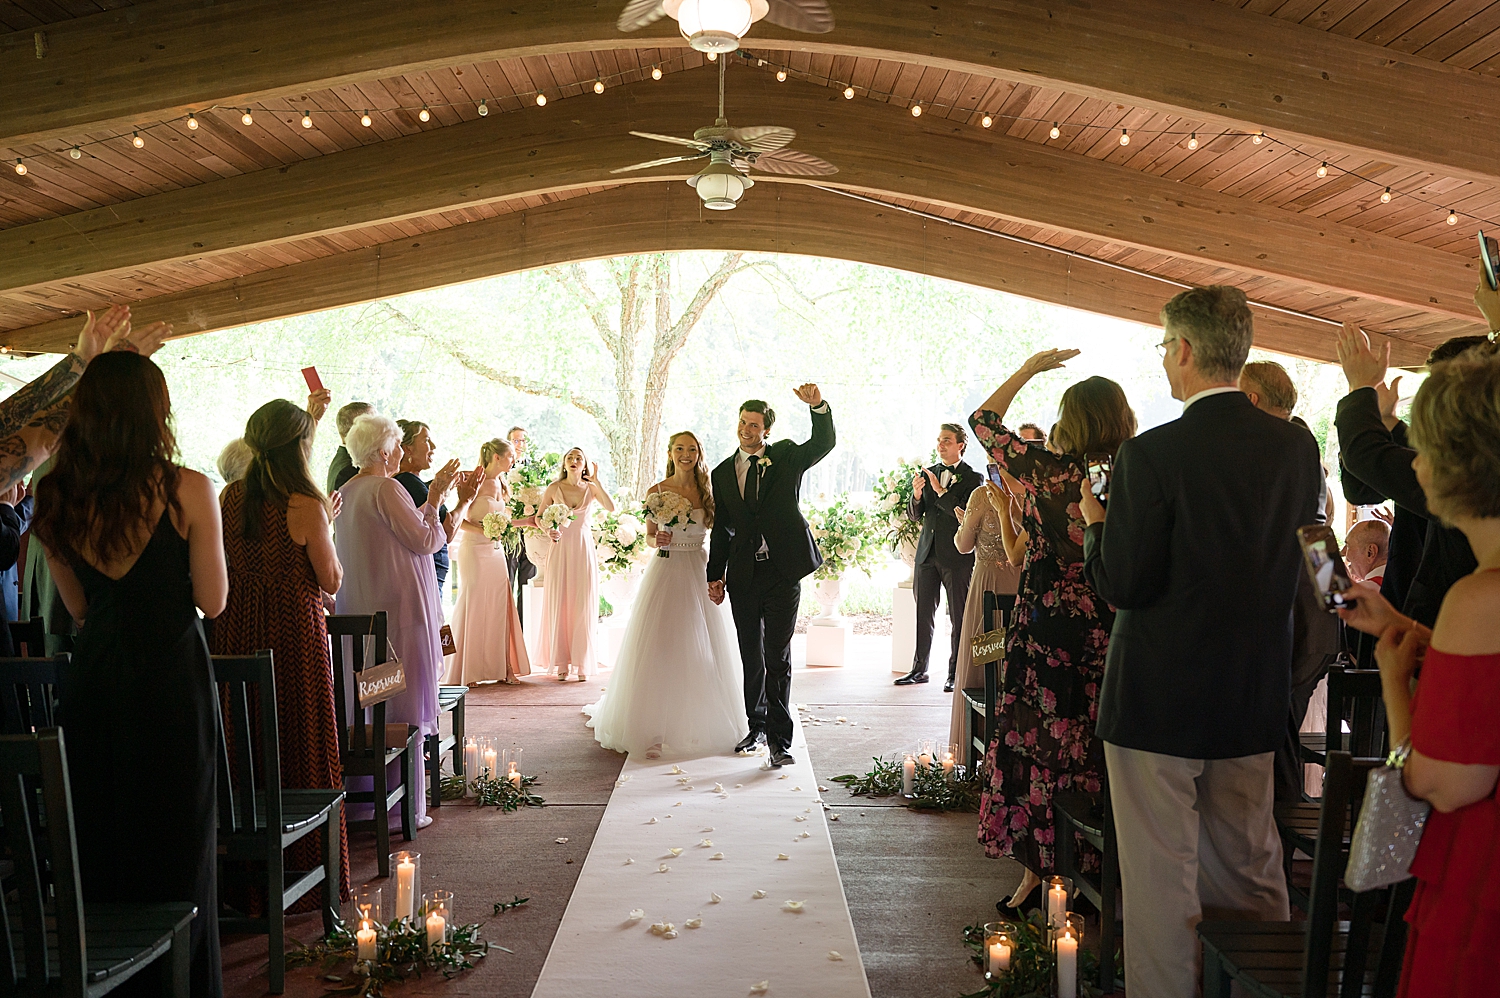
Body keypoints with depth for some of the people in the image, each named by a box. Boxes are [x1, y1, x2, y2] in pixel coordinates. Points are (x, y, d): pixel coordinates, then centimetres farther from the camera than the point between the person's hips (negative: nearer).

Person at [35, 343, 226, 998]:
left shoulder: (55, 498, 1)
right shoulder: (187, 490, -14)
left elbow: (78, 607, 9)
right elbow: (213, 601, -8)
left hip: (91, 680, 4)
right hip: (172, 680, -4)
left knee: (96, 848, 18)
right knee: (174, 847, 11)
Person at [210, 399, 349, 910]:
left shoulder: (229, 497, 2)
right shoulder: (305, 506, -15)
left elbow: (224, 566, 14)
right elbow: (331, 581, -7)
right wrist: (326, 527, 6)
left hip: (235, 631, 6)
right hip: (292, 634, -6)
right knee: (298, 748, 6)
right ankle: (305, 871, 16)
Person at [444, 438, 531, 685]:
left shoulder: (498, 484, 11)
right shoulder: (474, 481, -11)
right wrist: (483, 530, -23)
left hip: (495, 552, 7)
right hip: (474, 551, -7)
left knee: (498, 608, 6)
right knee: (473, 608, -2)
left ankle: (501, 668, 11)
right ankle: (467, 672, 7)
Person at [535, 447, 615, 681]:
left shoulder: (591, 488, 3)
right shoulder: (554, 488, 2)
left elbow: (611, 508, -14)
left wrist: (596, 481, -14)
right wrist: (550, 531, -11)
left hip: (584, 549, 0)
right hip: (560, 549, 0)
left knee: (583, 606, 0)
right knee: (559, 604, -1)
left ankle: (582, 664, 6)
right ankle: (561, 664, 6)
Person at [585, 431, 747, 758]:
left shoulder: (707, 491, 4)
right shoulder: (656, 491, 1)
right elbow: (649, 536, 8)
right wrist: (657, 541, -14)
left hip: (698, 571, 2)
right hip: (664, 570, -2)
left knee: (699, 649, 5)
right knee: (658, 648, -2)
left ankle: (700, 723, 18)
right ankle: (655, 728, 5)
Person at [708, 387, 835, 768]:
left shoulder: (786, 457, 5)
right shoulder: (723, 473, 10)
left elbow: (824, 443, -10)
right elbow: (720, 529, 12)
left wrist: (818, 406, -27)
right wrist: (715, 575, 7)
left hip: (782, 572, -3)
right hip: (743, 576, 3)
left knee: (777, 656, -4)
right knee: (751, 657, 13)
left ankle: (779, 740, 2)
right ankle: (756, 726, 29)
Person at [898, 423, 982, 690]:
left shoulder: (972, 477, -4)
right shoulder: (927, 473, 12)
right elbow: (914, 515, 10)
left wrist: (941, 491, -20)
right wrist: (916, 495, -10)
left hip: (957, 557, -5)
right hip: (927, 553, 5)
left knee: (959, 617, 1)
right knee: (923, 614, 9)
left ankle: (955, 673, 8)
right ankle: (919, 668, 17)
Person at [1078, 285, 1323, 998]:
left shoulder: (1153, 454, -19)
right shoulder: (1297, 447, 0)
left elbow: (1123, 585, -17)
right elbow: (1297, 561, 10)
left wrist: (1095, 523, 0)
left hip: (1159, 697, -6)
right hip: (1256, 698, 6)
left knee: (1161, 881, 7)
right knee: (1249, 867, 22)